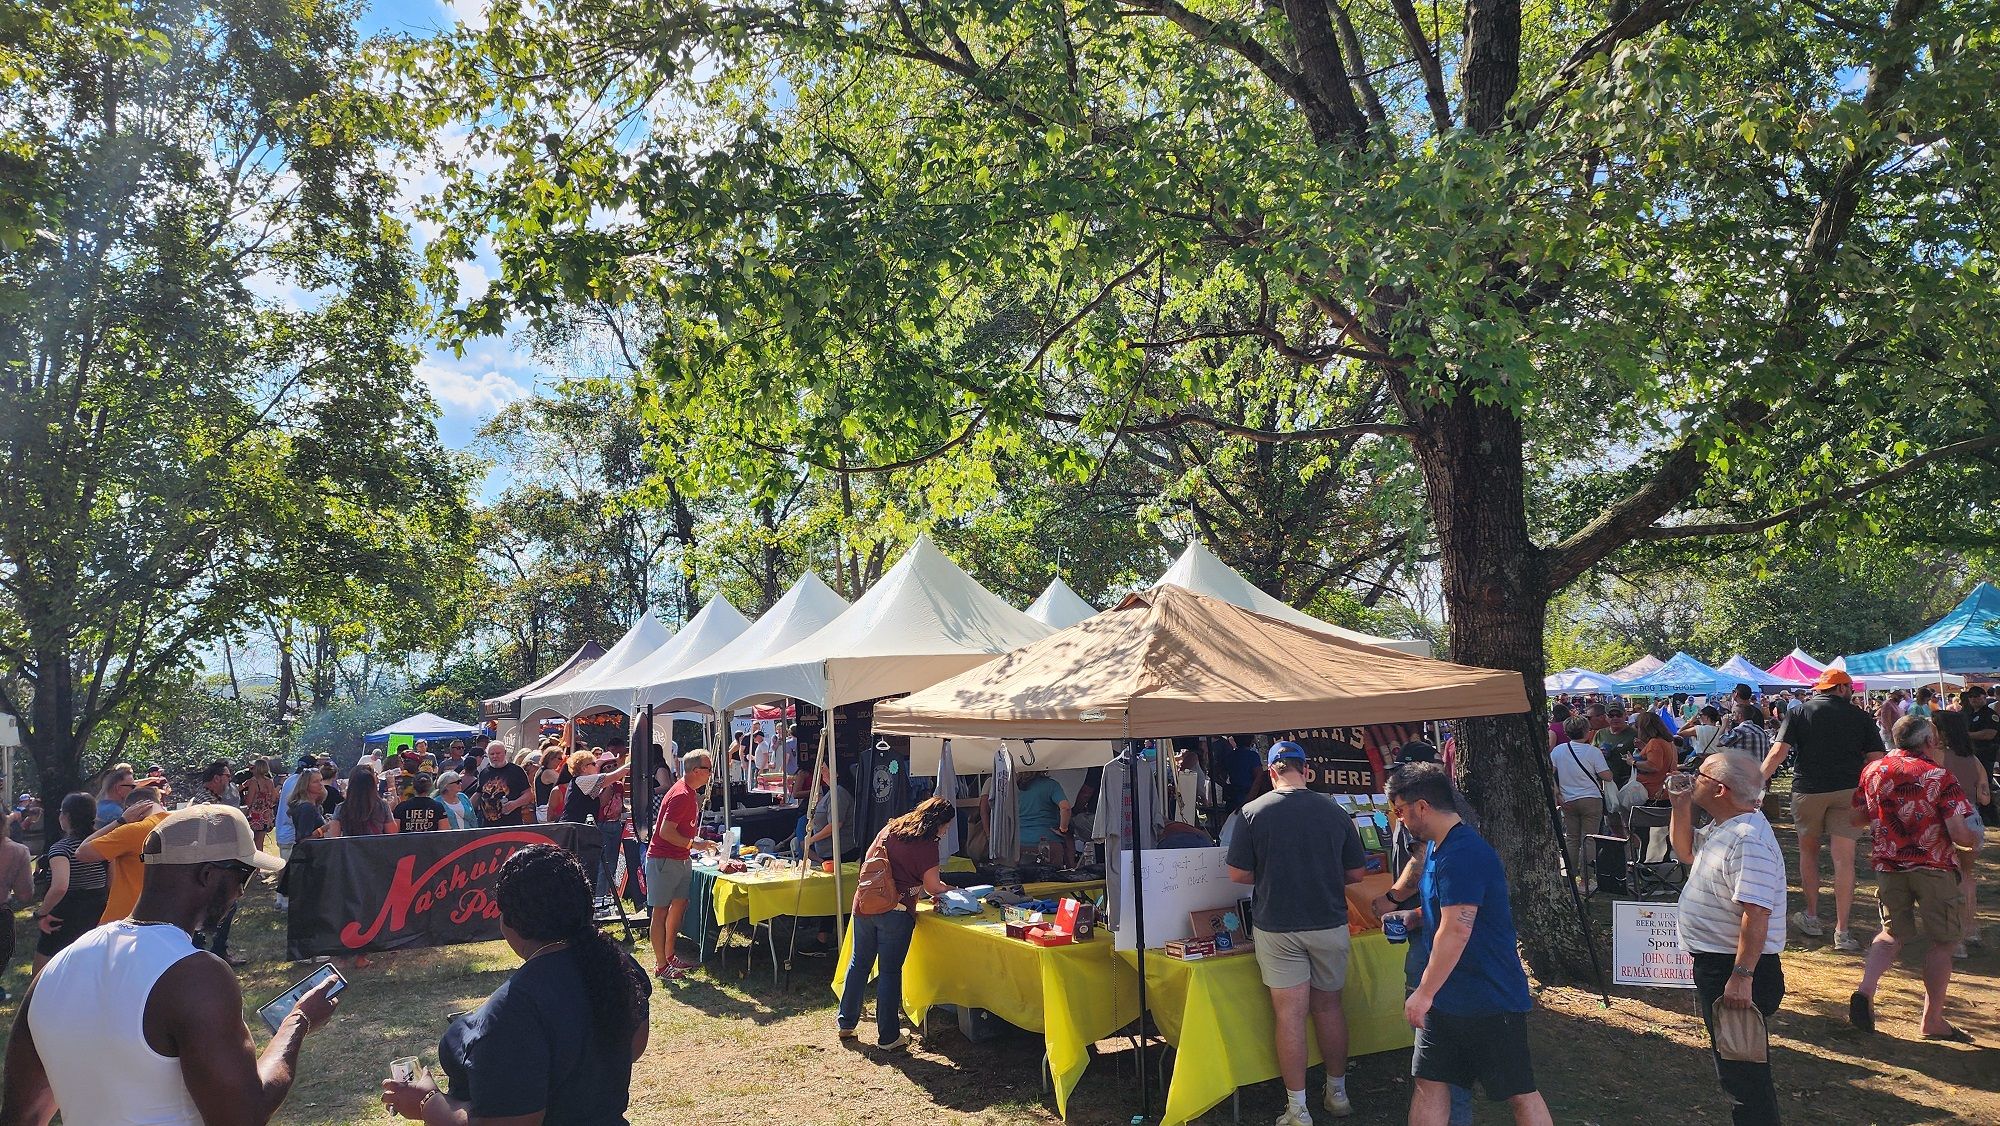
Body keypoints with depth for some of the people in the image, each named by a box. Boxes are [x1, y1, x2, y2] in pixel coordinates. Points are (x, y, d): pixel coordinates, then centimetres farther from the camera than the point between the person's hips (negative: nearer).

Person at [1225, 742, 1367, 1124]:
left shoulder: (1253, 812, -9)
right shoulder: (1335, 811, -3)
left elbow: (1238, 873, -6)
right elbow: (1357, 873, 4)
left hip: (1277, 928, -2)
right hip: (1330, 925, 2)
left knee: (1290, 1014, 3)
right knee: (1329, 1007, 17)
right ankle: (1337, 1094, 31)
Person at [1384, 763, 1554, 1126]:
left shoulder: (1462, 854, -24)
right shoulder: (1437, 847, 9)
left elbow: (1456, 931, -28)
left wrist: (1424, 993, -23)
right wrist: (1413, 916, 6)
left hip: (1491, 997, -10)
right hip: (1446, 994, 10)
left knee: (1519, 1092, 4)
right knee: (1429, 1082, 11)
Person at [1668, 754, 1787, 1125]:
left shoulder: (1747, 840, -25)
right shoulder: (1721, 829, 8)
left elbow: (1756, 914, -29)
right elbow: (1685, 849, 27)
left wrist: (1741, 976, -30)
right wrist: (1681, 807, 10)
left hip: (1735, 969, -11)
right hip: (1713, 964, 11)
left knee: (1741, 1071, -3)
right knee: (1732, 1066, 23)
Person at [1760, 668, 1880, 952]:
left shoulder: (1799, 713, 3)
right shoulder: (1859, 716, 5)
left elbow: (1777, 753, -6)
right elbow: (1876, 758, 1)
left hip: (1808, 790, 0)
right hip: (1848, 791, 0)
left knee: (1808, 850, 19)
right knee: (1844, 859, -1)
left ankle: (1812, 917, 25)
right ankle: (1841, 931, -3)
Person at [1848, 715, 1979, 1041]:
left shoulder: (1873, 770, 2)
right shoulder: (1939, 777, -12)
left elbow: (1857, 818, 11)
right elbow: (1959, 833, -17)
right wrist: (1975, 839, 5)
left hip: (1888, 866, 4)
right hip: (1933, 867, -4)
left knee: (1893, 934, 19)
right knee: (1942, 940, 10)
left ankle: (1866, 989, -4)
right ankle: (1933, 1020, 14)